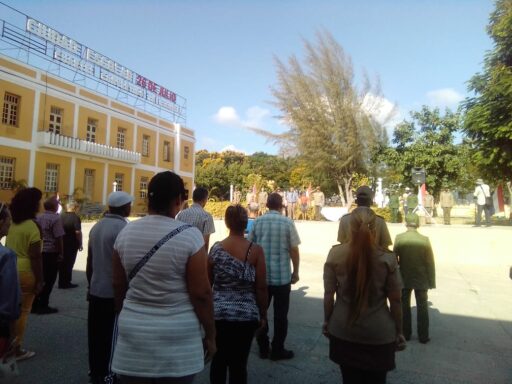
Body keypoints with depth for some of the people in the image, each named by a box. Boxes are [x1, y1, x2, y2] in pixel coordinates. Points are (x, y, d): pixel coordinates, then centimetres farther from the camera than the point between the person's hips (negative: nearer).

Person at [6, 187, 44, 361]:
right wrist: (39, 279, -12)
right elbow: (35, 256, -18)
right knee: (22, 311, 5)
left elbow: (8, 248, 13)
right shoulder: (32, 225, -17)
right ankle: (16, 349, 13)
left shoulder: (12, 223, 5)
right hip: (25, 272, -7)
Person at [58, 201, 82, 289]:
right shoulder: (75, 217, -14)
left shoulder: (61, 216, 7)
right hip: (72, 244, -6)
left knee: (62, 263, 14)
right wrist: (80, 244, -10)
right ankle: (66, 283, 10)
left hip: (62, 243, 6)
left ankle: (61, 282, 21)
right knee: (69, 263, 4)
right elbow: (78, 232, -19)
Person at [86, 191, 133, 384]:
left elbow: (89, 262, 13)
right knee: (110, 335, 5)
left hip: (96, 290, 8)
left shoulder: (96, 227, 6)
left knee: (96, 333, 17)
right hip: (115, 292, -7)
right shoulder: (123, 228, -18)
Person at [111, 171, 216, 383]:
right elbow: (201, 293, -14)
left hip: (133, 332, 4)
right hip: (177, 336, -3)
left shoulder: (126, 233, -2)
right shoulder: (190, 236, -16)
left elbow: (118, 286, 7)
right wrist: (210, 334, -1)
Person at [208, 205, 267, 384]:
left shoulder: (216, 248, -4)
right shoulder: (255, 250, -10)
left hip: (218, 313, 2)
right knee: (239, 364, 11)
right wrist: (263, 314, 5)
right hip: (246, 315, -2)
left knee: (218, 360, 18)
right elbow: (261, 287, -8)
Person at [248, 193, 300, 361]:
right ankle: (277, 350, 19)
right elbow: (294, 250, -6)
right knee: (280, 314, 11)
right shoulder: (287, 222, -8)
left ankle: (263, 348, 25)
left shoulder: (257, 221, -1)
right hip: (282, 275, -2)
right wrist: (296, 272, 6)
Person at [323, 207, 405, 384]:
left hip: (343, 331, 0)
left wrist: (327, 321, 9)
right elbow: (395, 300, -6)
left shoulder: (335, 254, -12)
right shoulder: (387, 258, -13)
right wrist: (399, 331, 8)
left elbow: (329, 293, -5)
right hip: (379, 334, 0)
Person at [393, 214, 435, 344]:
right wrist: (432, 281, 1)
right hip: (421, 279, -1)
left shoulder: (399, 238, -11)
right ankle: (423, 336, 19)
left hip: (404, 278, 1)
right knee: (422, 308, 13)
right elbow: (430, 262, -8)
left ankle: (406, 334, 23)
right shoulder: (424, 240, -13)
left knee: (404, 306, 15)